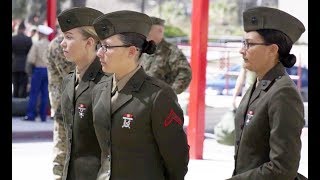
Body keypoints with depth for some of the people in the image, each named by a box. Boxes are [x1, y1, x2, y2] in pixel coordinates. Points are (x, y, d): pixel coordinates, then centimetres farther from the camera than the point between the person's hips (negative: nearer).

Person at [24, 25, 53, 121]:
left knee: (34, 93, 0)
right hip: (49, 70, 4)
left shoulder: (37, 44, -7)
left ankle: (31, 115, -4)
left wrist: (29, 71, 3)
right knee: (45, 94, 7)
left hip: (38, 69, -4)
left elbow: (31, 59, -8)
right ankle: (43, 116, 8)